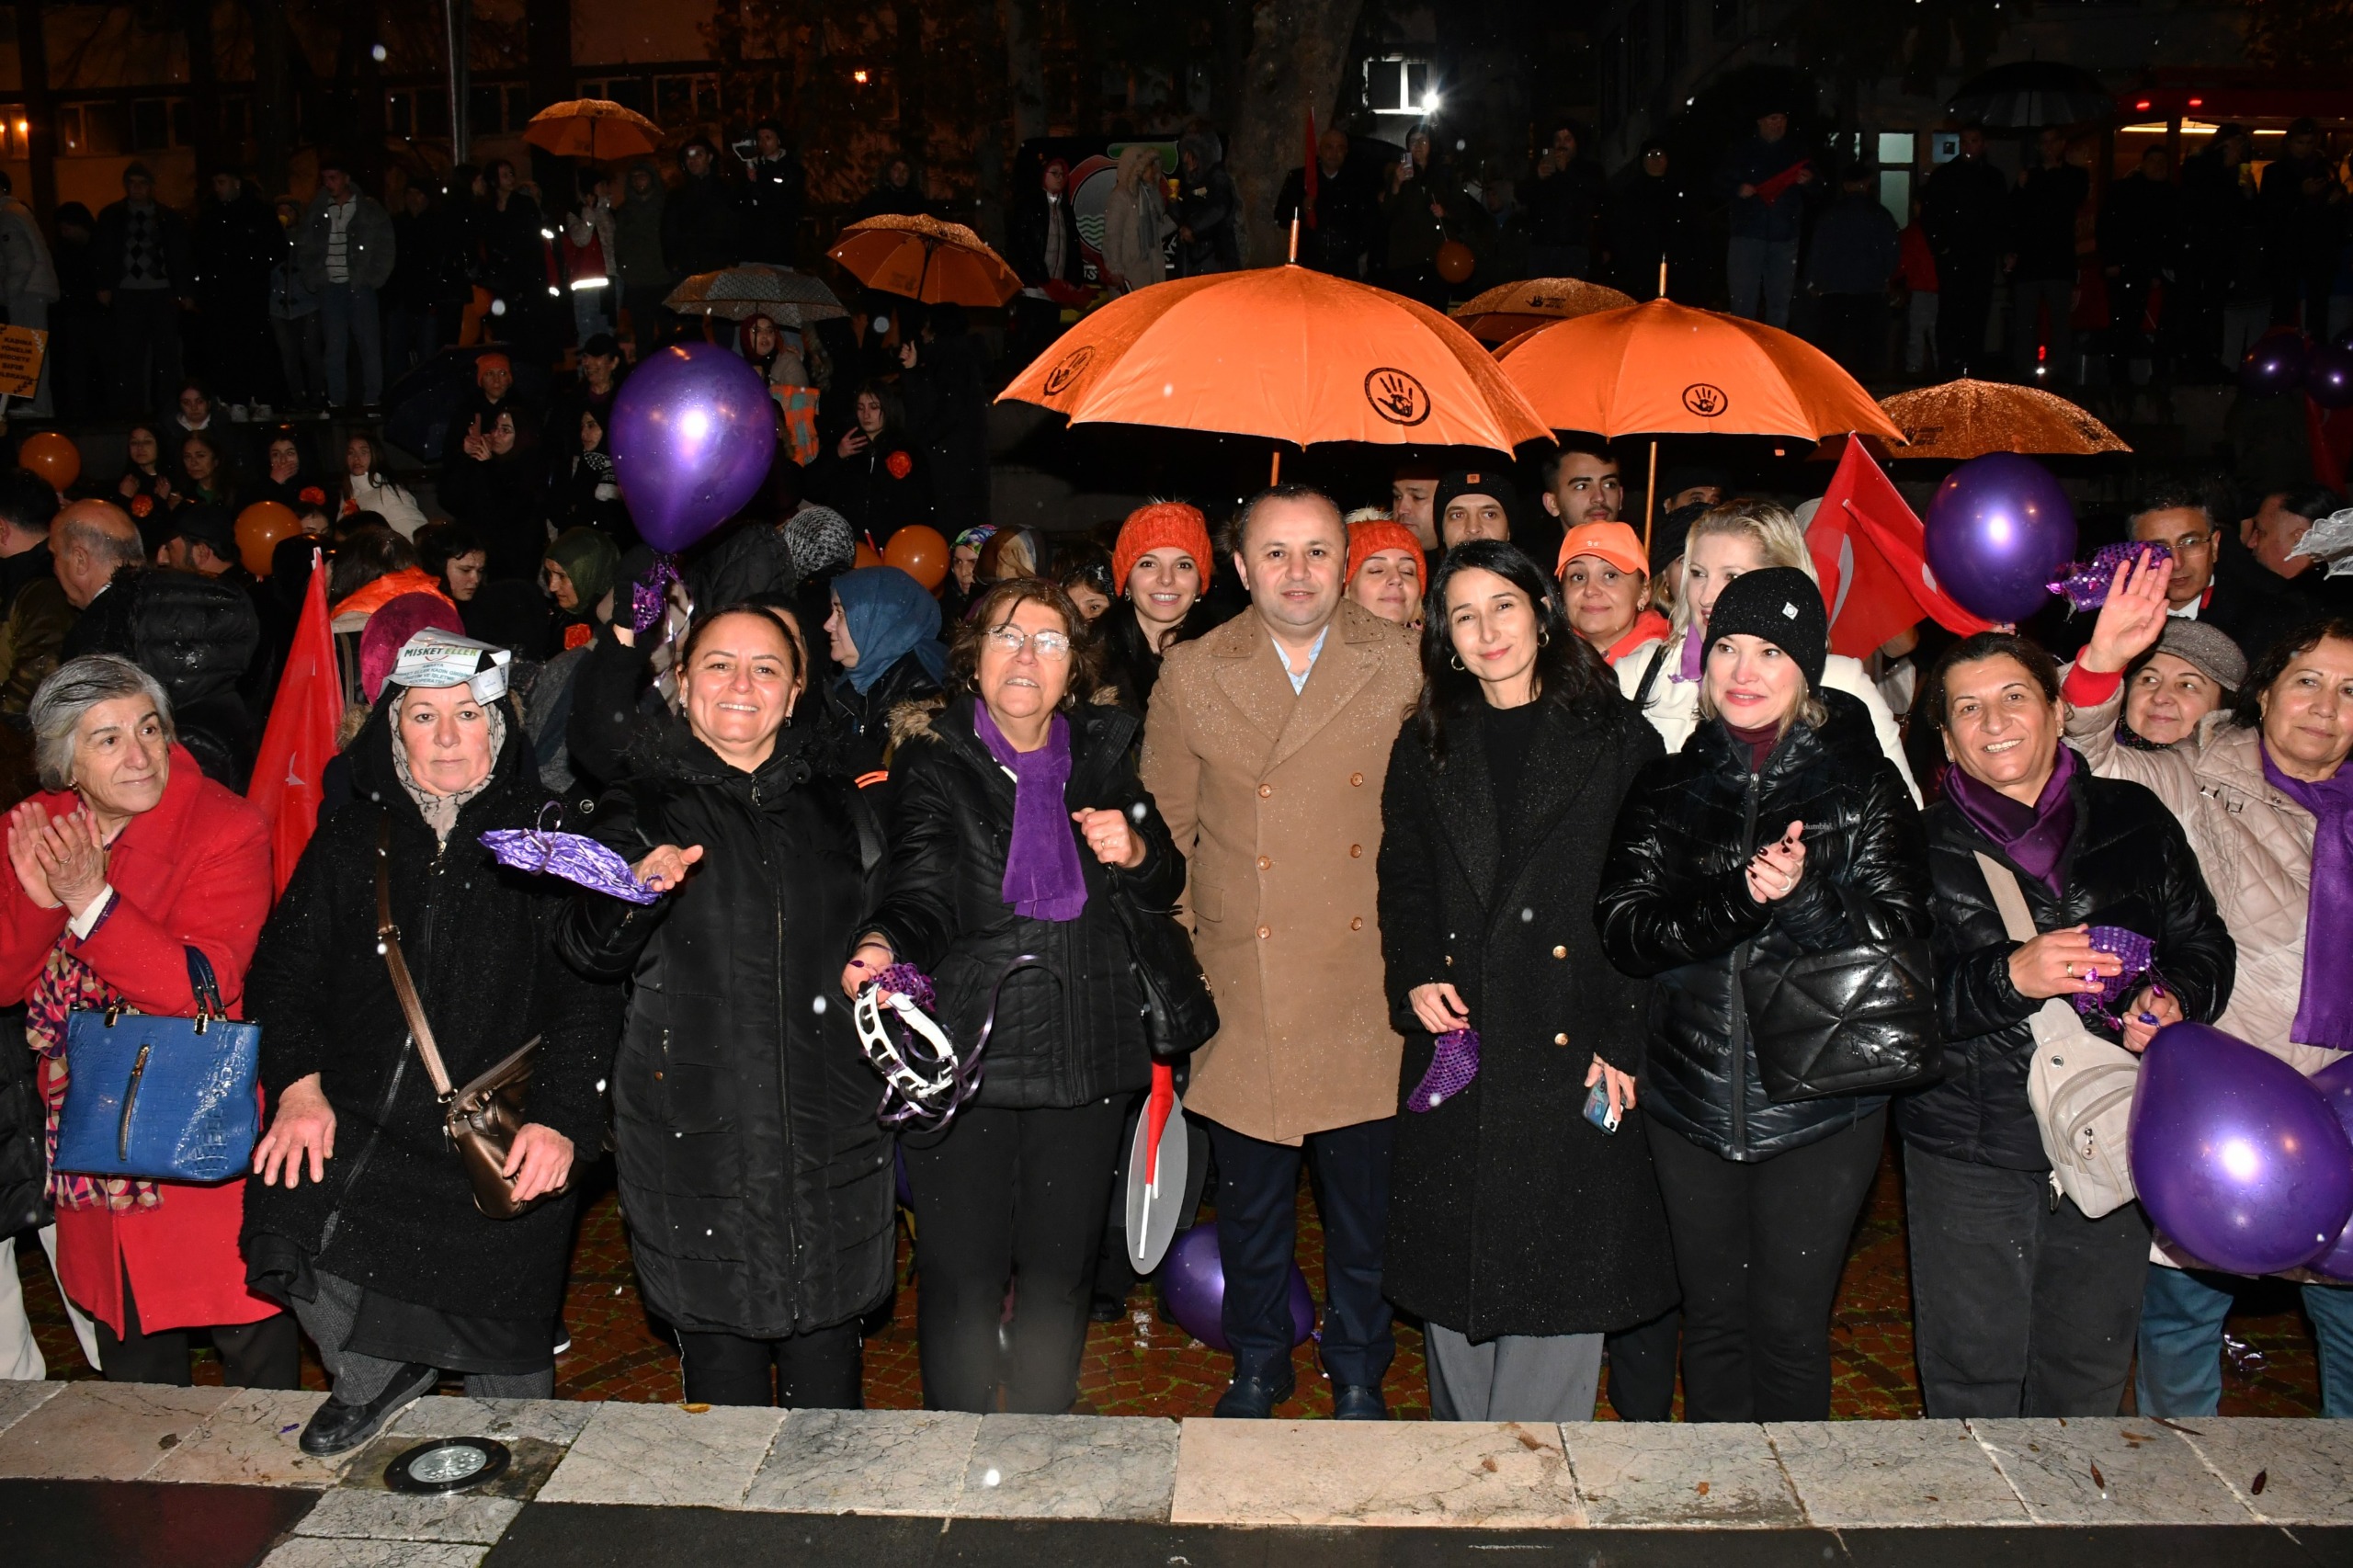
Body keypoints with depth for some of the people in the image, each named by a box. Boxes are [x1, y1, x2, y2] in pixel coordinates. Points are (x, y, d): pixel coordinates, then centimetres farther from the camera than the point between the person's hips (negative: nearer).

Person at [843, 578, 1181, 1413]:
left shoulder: (1102, 750, 8)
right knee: (960, 1273, 1)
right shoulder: (934, 756, -2)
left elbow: (1166, 887, 14)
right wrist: (883, 945, -37)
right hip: (964, 1046, -3)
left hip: (1083, 1051, 3)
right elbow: (924, 887, -15)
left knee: (1061, 1268, 11)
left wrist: (1135, 850, -8)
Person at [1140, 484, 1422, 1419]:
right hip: (1242, 984, 0)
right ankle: (1257, 1363, 36)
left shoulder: (1403, 665, 0)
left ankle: (1358, 1372, 33)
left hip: (1366, 985, 0)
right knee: (1251, 1200, 14)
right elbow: (1165, 830, 7)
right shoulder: (1191, 675, 0)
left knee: (1365, 1200, 11)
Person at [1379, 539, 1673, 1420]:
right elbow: (1401, 880, 14)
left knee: (1561, 1276, 1)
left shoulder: (1618, 741, 1)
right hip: (1459, 1042, 3)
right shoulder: (1425, 750, 13)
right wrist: (1414, 976, -4)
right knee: (1451, 1276, 9)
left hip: (1572, 1050, -3)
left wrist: (1622, 1039, -11)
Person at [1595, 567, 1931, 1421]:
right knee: (1712, 1316, 13)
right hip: (1691, 1096, 2)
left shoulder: (1864, 784, 0)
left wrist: (1802, 895, -24)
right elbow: (1623, 929, -6)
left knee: (1790, 1322, 5)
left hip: (1820, 1101, -2)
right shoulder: (1669, 784, 4)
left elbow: (1901, 936, -7)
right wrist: (1738, 900, -21)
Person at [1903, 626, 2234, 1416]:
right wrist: (2011, 978, -24)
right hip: (1971, 1150, -2)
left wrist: (2177, 1000, -9)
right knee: (1972, 1372, 5)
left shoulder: (2134, 818, 7)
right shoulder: (1924, 844, -1)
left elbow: (2205, 943, 12)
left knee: (2090, 1371, 15)